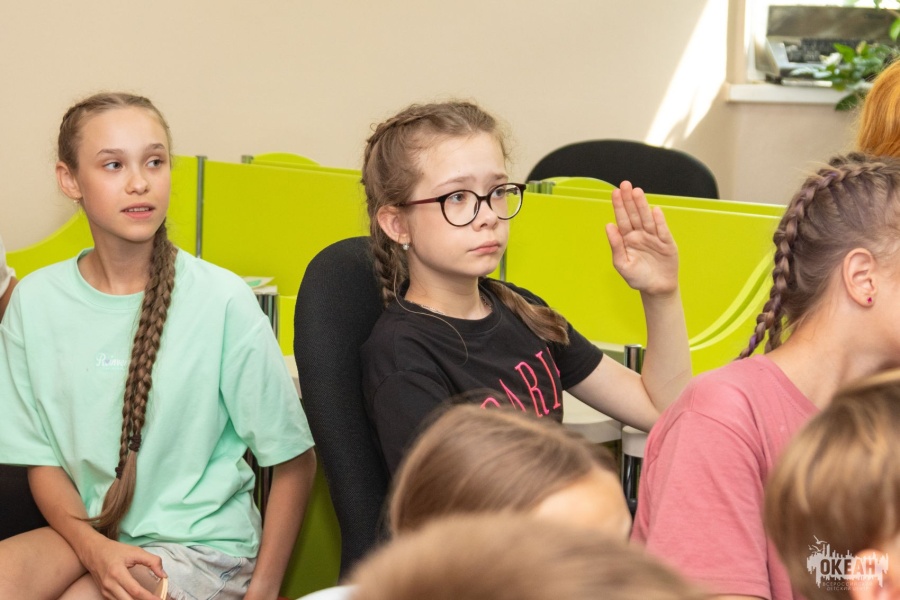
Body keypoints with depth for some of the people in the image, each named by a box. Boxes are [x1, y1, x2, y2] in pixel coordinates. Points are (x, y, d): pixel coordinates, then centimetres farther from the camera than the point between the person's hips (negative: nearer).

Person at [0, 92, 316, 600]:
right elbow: (42, 459, 4)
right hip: (89, 532, 3)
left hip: (203, 544, -3)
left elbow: (294, 460, -5)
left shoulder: (222, 300, -12)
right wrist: (93, 546, -14)